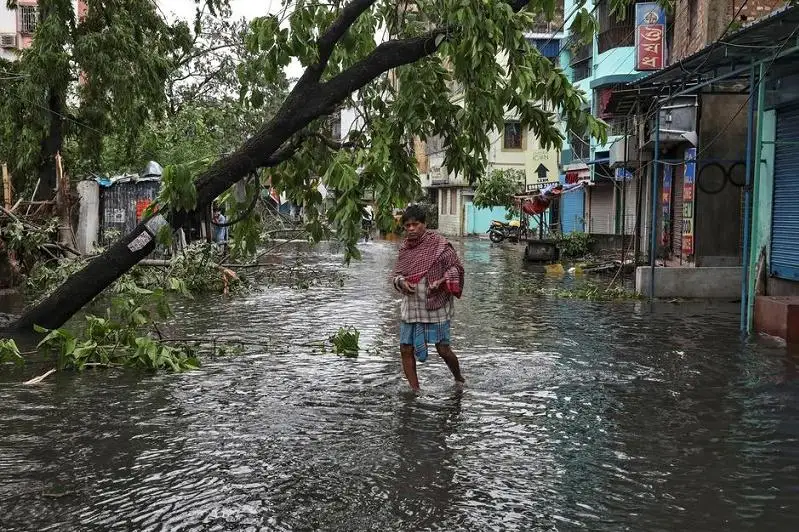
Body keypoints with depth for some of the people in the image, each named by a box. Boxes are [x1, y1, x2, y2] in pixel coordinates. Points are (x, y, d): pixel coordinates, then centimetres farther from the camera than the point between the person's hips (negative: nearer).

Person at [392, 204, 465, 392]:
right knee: (406, 350, 2)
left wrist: (441, 281, -22)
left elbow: (455, 267, -5)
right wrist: (402, 283, -8)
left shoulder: (438, 244, -9)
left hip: (436, 306, -5)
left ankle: (459, 380, 28)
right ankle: (415, 391, 16)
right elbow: (397, 273, 14)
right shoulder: (405, 248, 6)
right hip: (411, 307, 5)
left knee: (443, 349, 0)